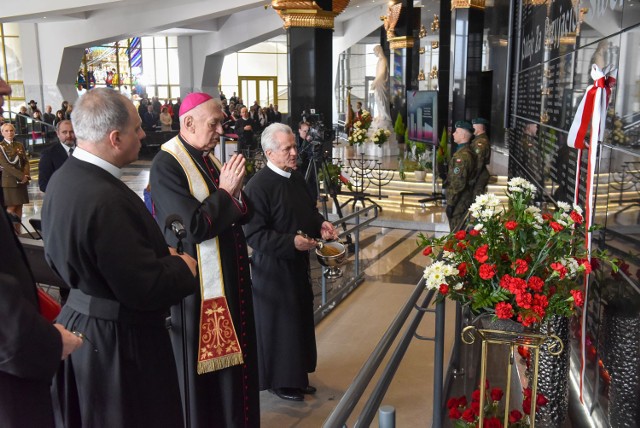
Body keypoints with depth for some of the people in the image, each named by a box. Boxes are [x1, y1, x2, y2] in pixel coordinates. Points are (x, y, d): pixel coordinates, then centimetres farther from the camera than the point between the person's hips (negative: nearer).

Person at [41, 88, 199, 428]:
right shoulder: (106, 200, -31)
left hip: (78, 324, 9)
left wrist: (159, 256, 3)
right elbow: (144, 289, -28)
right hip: (118, 341, -9)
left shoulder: (63, 178, -2)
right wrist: (182, 267, -8)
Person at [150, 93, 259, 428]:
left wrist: (234, 191, -11)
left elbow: (240, 213, 9)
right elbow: (192, 227, -25)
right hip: (196, 282, -8)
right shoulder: (167, 164, -17)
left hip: (228, 276, 8)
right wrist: (225, 192, -16)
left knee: (228, 353, 19)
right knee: (201, 361, 7)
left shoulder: (207, 157, 8)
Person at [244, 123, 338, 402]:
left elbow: (309, 210, 21)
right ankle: (279, 381, 24)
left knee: (300, 320, 17)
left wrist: (321, 224, 0)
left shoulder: (296, 178, 7)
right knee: (279, 324, 5)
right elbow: (253, 234, -21)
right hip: (273, 268, -8)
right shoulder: (258, 186, -20)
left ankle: (296, 375, 34)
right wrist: (291, 242, -28)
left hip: (298, 263, 8)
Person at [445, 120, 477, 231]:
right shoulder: (468, 152, 10)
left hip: (459, 202, -10)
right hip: (466, 200, 10)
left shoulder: (461, 155, -21)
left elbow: (458, 183, -24)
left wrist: (450, 204, -20)